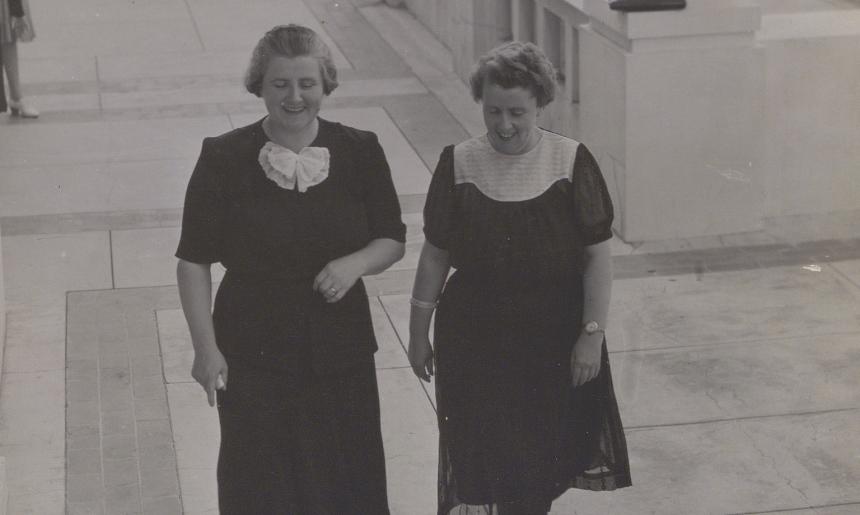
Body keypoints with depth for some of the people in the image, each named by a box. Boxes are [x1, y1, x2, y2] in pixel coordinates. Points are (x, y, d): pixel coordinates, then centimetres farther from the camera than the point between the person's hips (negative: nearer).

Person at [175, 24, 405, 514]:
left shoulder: (360, 152, -4)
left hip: (341, 351, 2)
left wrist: (355, 263, -16)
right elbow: (194, 260, -4)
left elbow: (393, 240, 5)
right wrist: (205, 348, -9)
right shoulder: (224, 158, -9)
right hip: (253, 357, -1)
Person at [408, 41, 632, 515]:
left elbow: (598, 257, -5)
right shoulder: (458, 165, -6)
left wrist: (592, 334, -9)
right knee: (480, 459, -1)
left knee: (540, 464, 12)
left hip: (554, 342, 0)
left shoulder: (571, 163, -9)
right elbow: (435, 256, 1)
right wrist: (418, 333, 5)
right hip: (475, 342, 0)